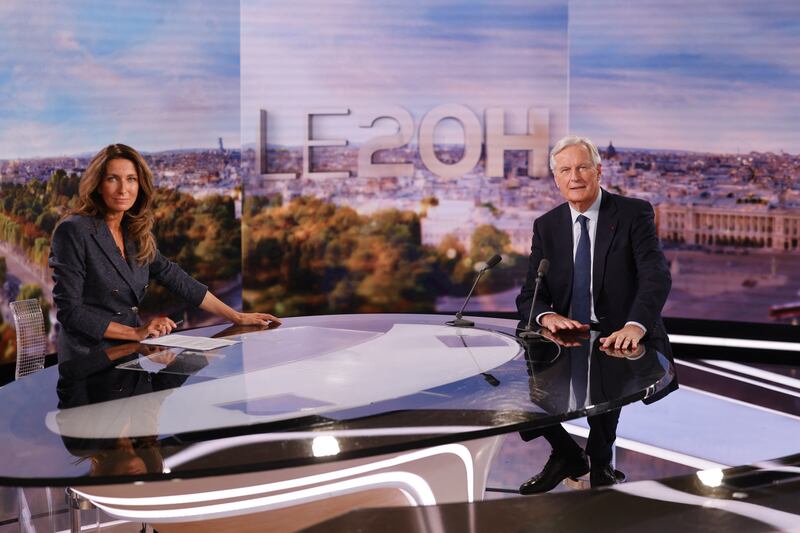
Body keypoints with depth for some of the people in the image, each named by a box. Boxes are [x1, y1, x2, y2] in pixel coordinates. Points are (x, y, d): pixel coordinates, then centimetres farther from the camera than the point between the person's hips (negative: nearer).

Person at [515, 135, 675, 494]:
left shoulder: (634, 213, -4)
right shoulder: (546, 226, 8)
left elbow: (656, 276, -18)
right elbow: (528, 295, 3)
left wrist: (635, 325, -37)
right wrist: (547, 315, -22)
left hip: (620, 340, -4)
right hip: (567, 340, 4)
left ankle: (600, 460, -2)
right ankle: (567, 455, 9)